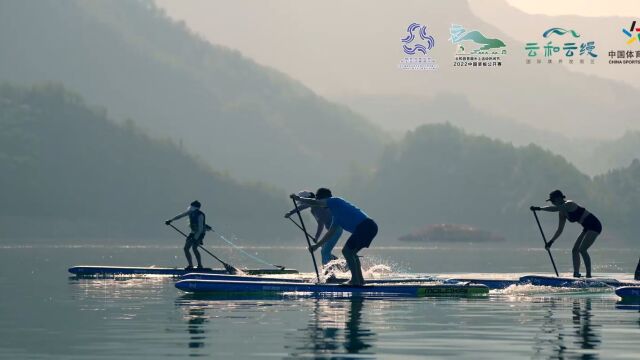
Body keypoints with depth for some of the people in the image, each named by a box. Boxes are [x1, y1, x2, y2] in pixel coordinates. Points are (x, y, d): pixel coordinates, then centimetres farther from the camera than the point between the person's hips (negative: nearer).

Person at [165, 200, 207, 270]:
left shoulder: (200, 215, -24)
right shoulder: (190, 212, -1)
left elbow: (200, 228, -27)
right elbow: (181, 216, 12)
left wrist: (196, 238, -31)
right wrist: (171, 220, 13)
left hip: (199, 233, -9)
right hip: (193, 233, 9)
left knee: (194, 248, -20)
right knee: (186, 248, 9)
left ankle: (200, 265, -15)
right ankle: (190, 265, 17)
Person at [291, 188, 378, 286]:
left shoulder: (335, 201, 2)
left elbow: (314, 203, -7)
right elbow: (330, 233, 34)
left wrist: (299, 198, 7)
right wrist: (317, 245, 38)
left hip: (365, 226, -10)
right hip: (370, 226, 10)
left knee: (347, 251, -6)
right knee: (350, 252, 18)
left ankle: (355, 281, -7)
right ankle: (359, 280, 18)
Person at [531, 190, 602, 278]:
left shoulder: (569, 205, -18)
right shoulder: (562, 213, 9)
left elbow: (555, 208, -35)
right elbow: (560, 229, 15)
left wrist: (539, 208, -33)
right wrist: (551, 241, 10)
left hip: (594, 225, -10)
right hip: (588, 228, 10)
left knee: (582, 250, -19)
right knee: (575, 250, 7)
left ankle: (589, 274, -18)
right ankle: (576, 274, 8)